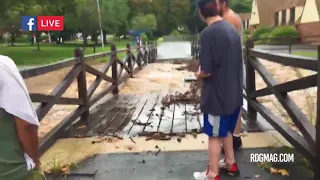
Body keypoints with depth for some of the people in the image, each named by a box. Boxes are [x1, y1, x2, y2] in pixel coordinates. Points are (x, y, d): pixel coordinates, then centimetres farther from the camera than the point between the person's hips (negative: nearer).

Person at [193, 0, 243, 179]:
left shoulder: (209, 33, -20)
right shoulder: (231, 29, 4)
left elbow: (207, 71, -22)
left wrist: (199, 74, 0)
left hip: (217, 94, -7)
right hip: (233, 92, 8)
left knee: (215, 135, 8)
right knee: (226, 130, 23)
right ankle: (231, 164, 39)